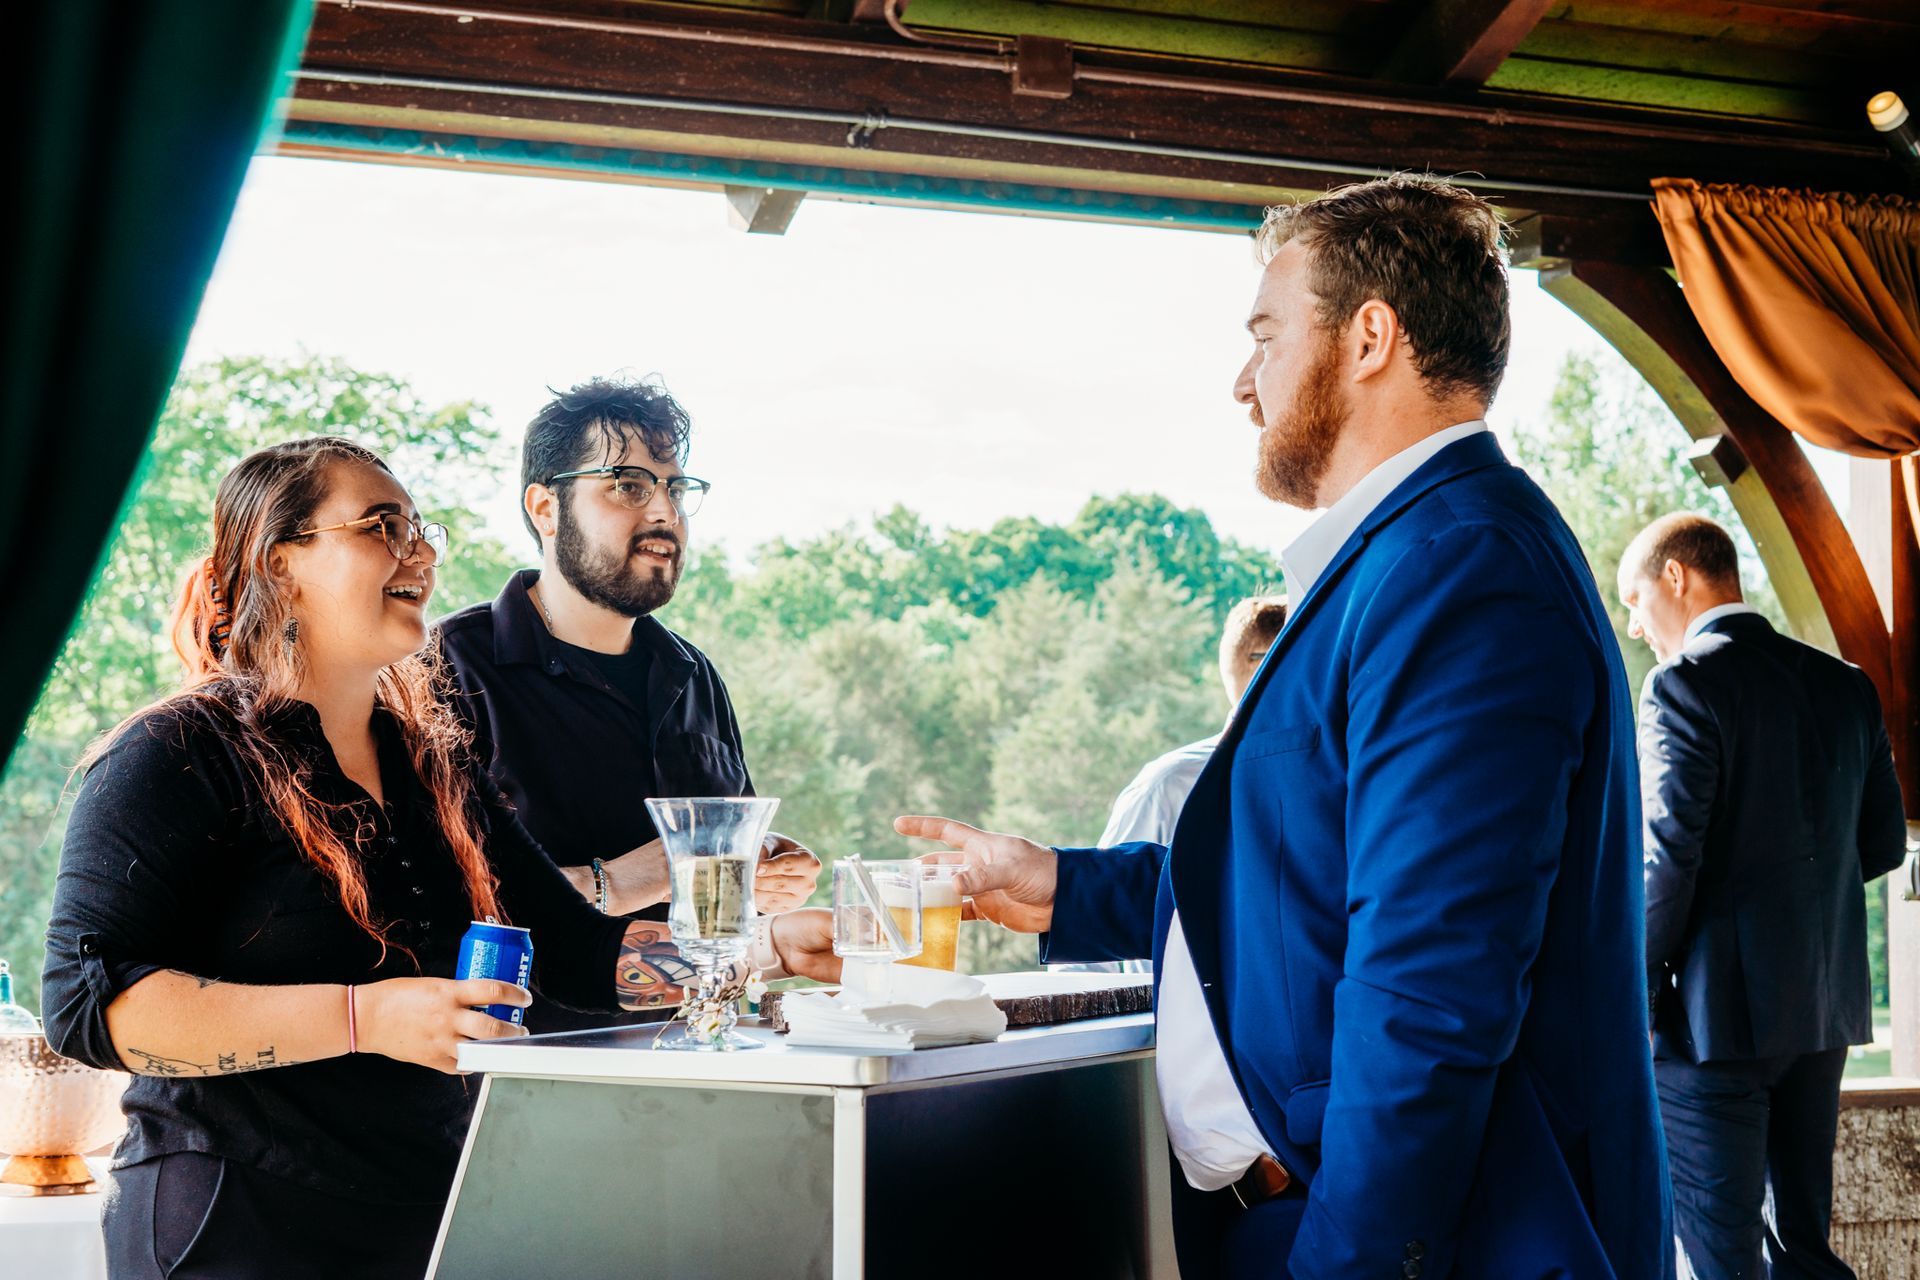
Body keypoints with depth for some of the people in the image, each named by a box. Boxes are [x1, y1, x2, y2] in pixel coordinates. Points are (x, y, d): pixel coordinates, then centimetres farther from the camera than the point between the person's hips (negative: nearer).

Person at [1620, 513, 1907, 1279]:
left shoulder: (1687, 682, -12)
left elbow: (1668, 856, -18)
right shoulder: (1845, 685, 9)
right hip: (1825, 1004, 7)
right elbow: (1883, 844, 12)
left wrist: (1636, 997, -9)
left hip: (1721, 1011, -7)